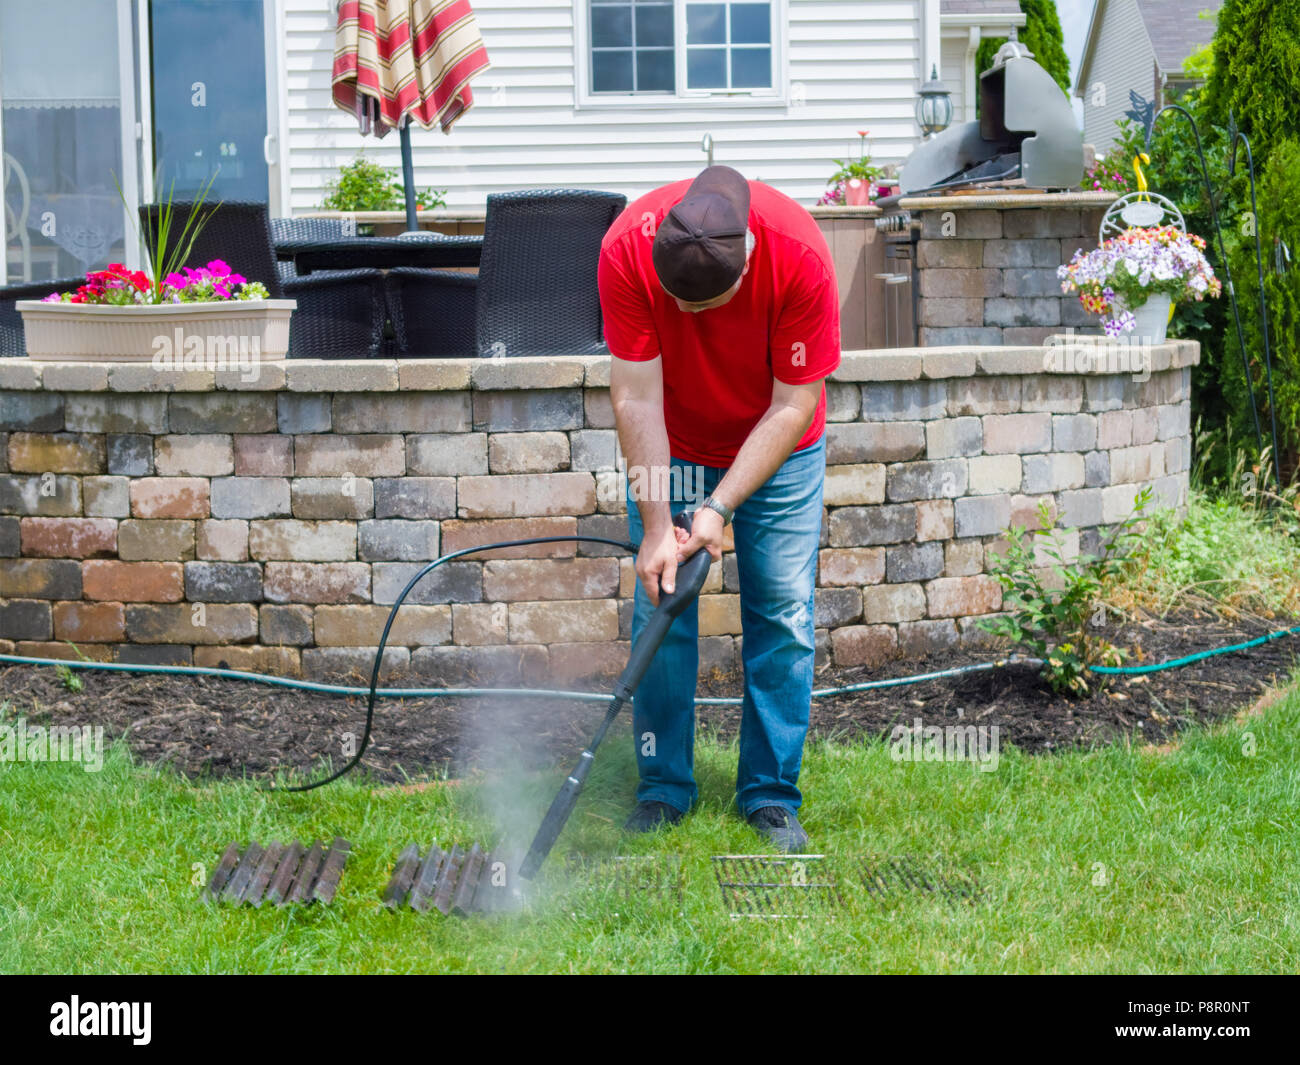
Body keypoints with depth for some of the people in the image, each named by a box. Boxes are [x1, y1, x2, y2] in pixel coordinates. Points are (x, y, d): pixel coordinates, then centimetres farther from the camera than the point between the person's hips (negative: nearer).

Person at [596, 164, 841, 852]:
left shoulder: (799, 255, -33)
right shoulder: (627, 250, -30)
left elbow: (794, 405, -24)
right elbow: (636, 396, -24)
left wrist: (721, 507, -28)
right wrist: (657, 528, -27)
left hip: (777, 445, -1)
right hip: (670, 445, 1)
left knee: (783, 610, -4)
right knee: (660, 606, -4)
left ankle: (770, 794, 7)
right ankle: (663, 787, 8)